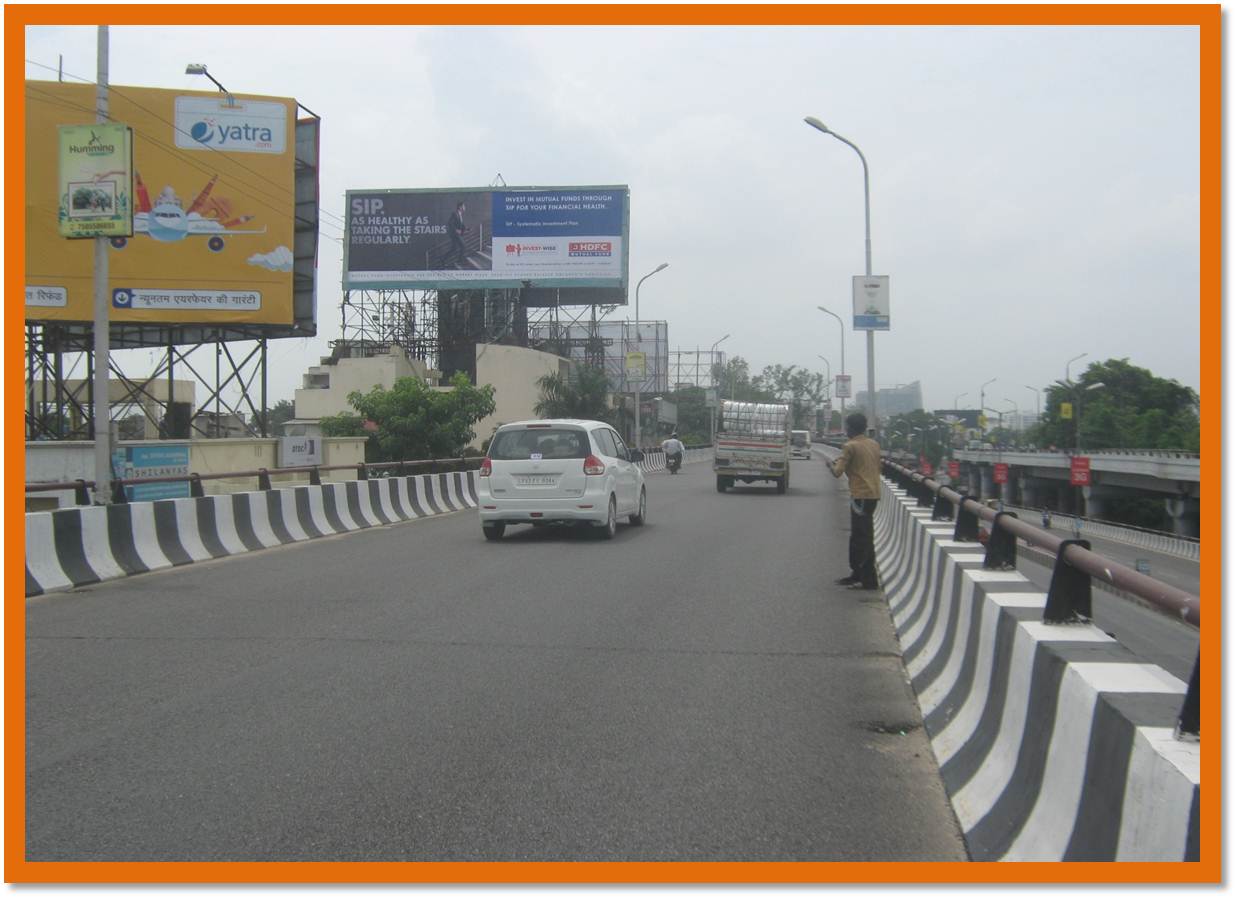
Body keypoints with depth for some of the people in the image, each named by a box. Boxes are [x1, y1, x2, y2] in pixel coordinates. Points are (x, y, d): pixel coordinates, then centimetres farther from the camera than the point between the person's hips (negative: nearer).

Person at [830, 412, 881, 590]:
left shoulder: (850, 446, -11)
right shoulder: (874, 444, 12)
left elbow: (838, 473, -13)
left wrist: (832, 465, 9)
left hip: (861, 495, -8)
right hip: (873, 493, 8)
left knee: (863, 538, -6)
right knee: (858, 536, 17)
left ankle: (869, 581, -7)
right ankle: (857, 574, 23)